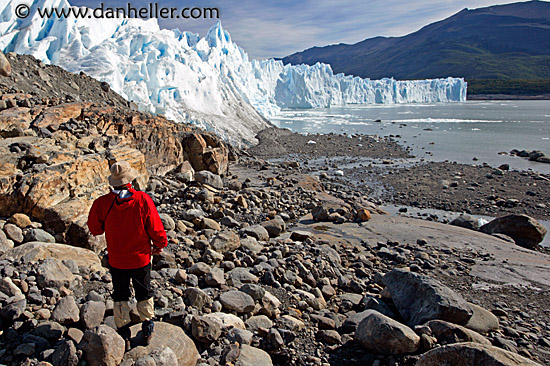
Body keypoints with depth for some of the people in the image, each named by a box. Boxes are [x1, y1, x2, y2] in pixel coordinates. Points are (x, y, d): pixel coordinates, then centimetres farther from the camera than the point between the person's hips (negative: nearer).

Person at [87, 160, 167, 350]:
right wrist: (159, 244, 5)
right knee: (144, 294, 21)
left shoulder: (102, 203, -18)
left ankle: (124, 336, 31)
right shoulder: (143, 200, -21)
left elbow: (95, 229, -3)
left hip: (116, 261, 1)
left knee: (120, 296, 20)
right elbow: (155, 228, -13)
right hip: (141, 258, 0)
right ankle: (147, 330, 36)